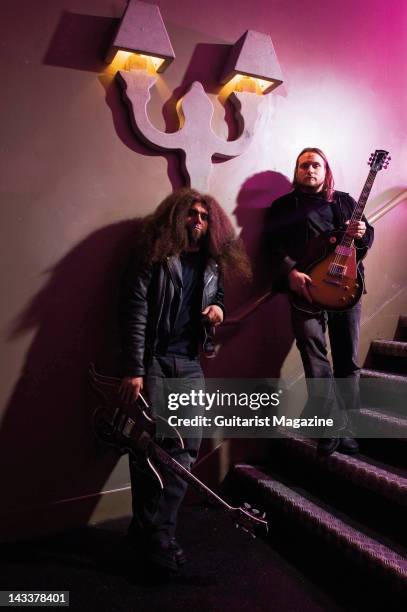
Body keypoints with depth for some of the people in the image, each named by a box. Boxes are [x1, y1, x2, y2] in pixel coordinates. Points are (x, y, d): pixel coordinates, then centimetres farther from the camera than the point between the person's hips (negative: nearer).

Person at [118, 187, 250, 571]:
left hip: (189, 362, 5)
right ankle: (149, 531, 9)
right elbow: (134, 312, -11)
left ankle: (157, 531, 9)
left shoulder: (213, 264, 13)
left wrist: (218, 308, 2)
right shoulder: (153, 256, -3)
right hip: (153, 359, -5)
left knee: (186, 446, -2)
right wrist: (133, 370, -18)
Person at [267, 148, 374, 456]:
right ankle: (332, 428, -1)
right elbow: (273, 245, -2)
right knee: (316, 361, -10)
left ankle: (346, 428, 17)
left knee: (348, 361, 5)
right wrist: (291, 272, -18)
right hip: (306, 289, -3)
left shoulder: (345, 201, 19)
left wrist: (362, 233, -4)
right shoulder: (283, 206, 10)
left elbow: (368, 236, 20)